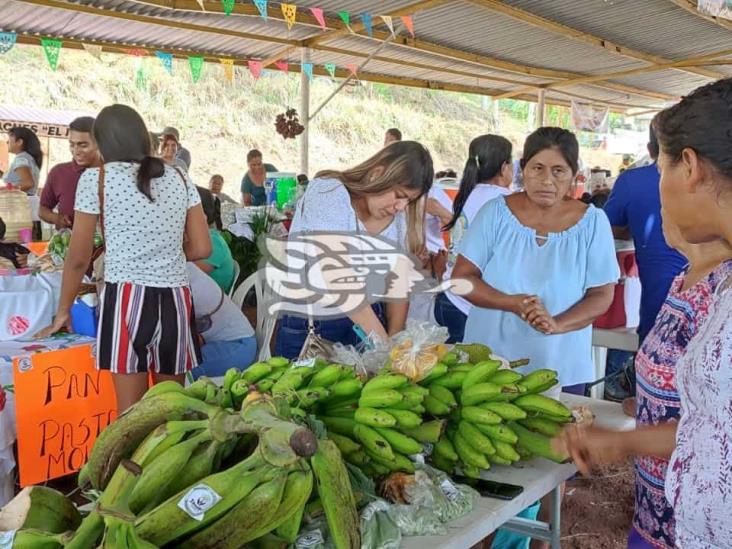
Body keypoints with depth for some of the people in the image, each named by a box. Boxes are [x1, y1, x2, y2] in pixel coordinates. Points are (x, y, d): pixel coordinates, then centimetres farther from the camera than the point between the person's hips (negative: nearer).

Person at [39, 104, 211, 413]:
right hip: (175, 299, 4)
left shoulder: (96, 178, 0)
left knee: (131, 410, 2)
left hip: (127, 297, -4)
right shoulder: (179, 179, 10)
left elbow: (78, 258, 3)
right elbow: (202, 249, 8)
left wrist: (63, 311, 15)